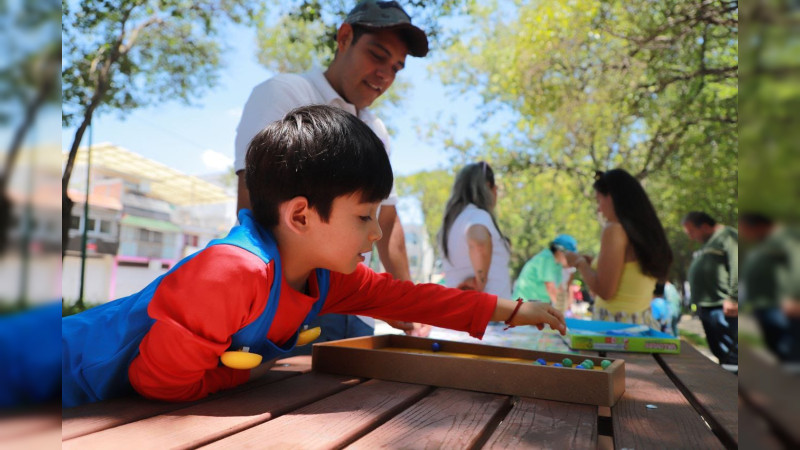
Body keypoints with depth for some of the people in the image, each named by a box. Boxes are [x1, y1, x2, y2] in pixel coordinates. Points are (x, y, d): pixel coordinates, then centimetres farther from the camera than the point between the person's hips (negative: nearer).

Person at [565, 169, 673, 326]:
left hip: (615, 324, -8)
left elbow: (605, 290, -17)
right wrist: (591, 263, 20)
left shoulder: (614, 229, -14)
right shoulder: (649, 230, 10)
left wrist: (580, 263, -2)